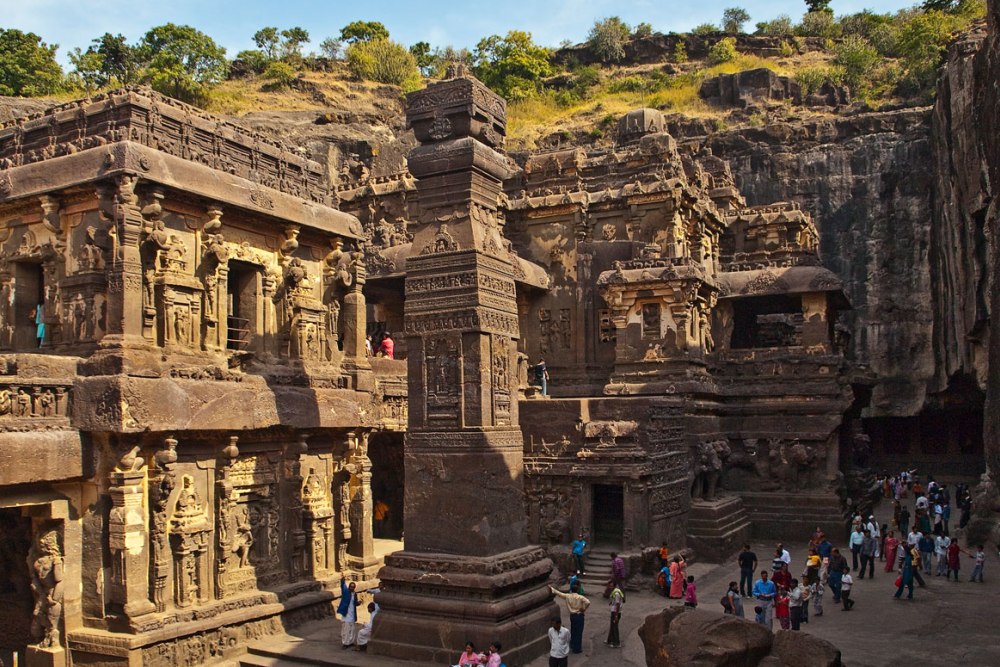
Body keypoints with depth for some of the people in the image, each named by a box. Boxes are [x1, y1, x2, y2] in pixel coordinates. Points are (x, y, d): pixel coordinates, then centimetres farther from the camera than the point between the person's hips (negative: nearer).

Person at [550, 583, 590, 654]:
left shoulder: (567, 596, -4)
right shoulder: (580, 597, -16)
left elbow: (559, 593, 5)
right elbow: (588, 602, -29)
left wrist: (551, 588, 17)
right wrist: (584, 609, -14)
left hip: (572, 615, 5)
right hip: (579, 616, -5)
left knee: (572, 631, 21)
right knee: (578, 632, 3)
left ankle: (572, 646, 32)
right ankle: (577, 649, 7)